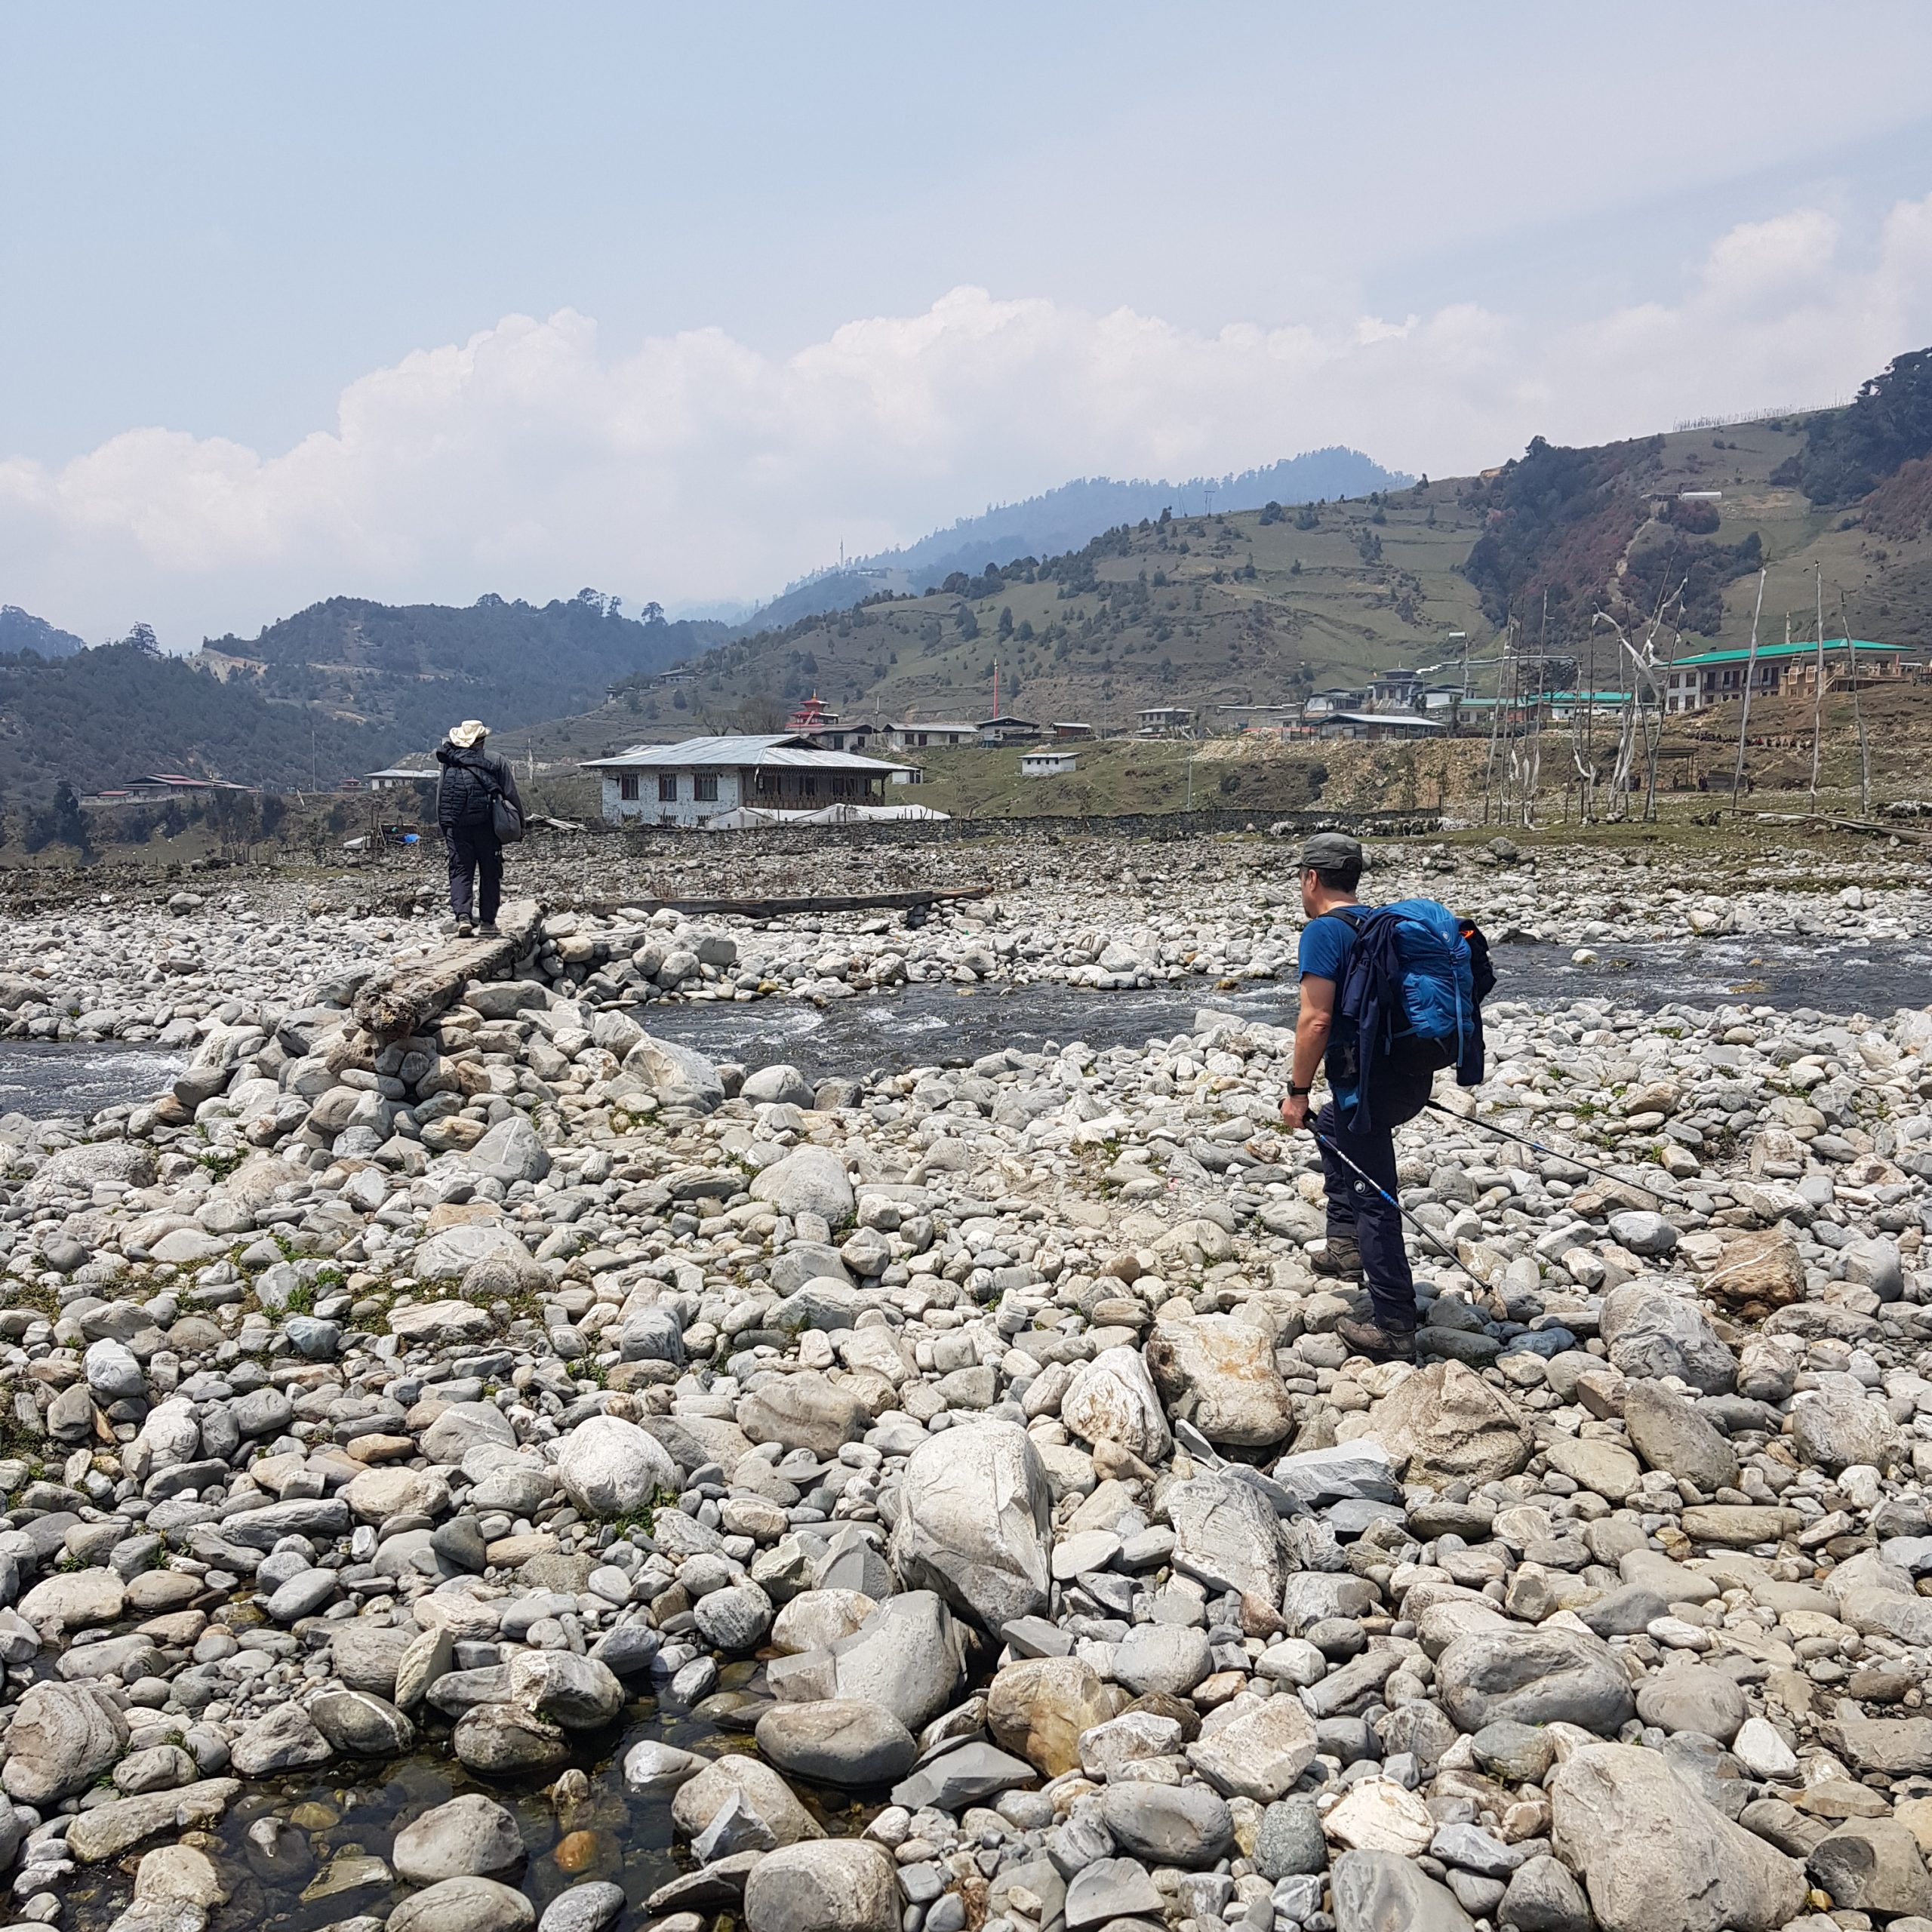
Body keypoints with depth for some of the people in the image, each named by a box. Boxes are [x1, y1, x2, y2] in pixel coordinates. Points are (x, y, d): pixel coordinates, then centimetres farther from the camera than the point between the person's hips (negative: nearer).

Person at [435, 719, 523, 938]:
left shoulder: (448, 765, 4)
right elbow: (512, 797, -3)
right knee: (490, 873, 9)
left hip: (457, 827, 1)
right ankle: (487, 921, 10)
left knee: (460, 872, 5)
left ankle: (462, 915, -14)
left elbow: (440, 802, 8)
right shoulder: (496, 762, -2)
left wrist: (445, 833, 15)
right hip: (487, 827, -1)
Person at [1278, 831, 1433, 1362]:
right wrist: (1310, 1066, 32)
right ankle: (1345, 1244, 31)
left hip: (1370, 1083, -9)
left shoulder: (1324, 931, -10)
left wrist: (1298, 1090, -11)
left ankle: (1393, 1329, 1)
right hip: (1413, 1077, 9)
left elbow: (1316, 1020, -18)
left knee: (1373, 1199, -3)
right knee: (1330, 1125, 32)